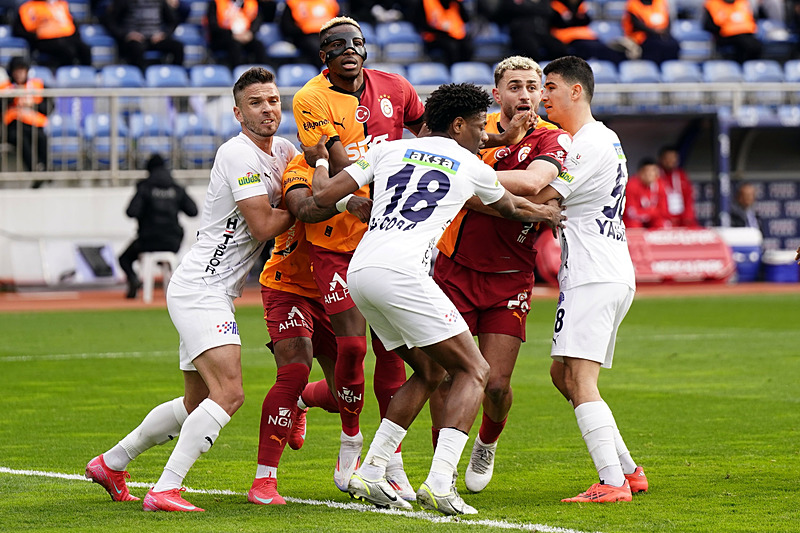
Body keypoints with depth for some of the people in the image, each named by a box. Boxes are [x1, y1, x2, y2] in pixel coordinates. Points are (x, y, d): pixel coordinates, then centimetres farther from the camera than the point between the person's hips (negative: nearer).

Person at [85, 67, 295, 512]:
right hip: (200, 289, -10)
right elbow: (263, 225, -18)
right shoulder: (238, 155, -15)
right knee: (229, 394, -23)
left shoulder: (283, 150, 13)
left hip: (211, 294, 10)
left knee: (197, 403, 19)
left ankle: (111, 463, 31)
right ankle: (165, 491, -25)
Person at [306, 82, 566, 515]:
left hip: (358, 272, 6)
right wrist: (546, 214, 54)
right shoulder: (472, 167, 13)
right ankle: (439, 484, -14)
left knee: (431, 371, 21)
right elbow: (510, 208, 33)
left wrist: (320, 162, 36)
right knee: (473, 371, 2)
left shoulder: (388, 150, 20)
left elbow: (323, 196, 15)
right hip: (401, 272, -6)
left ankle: (370, 473, 15)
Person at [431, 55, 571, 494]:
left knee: (496, 385, -4)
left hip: (509, 279, -1)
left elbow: (531, 183, -26)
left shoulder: (552, 140, -6)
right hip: (454, 270, 1)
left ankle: (487, 445, 29)